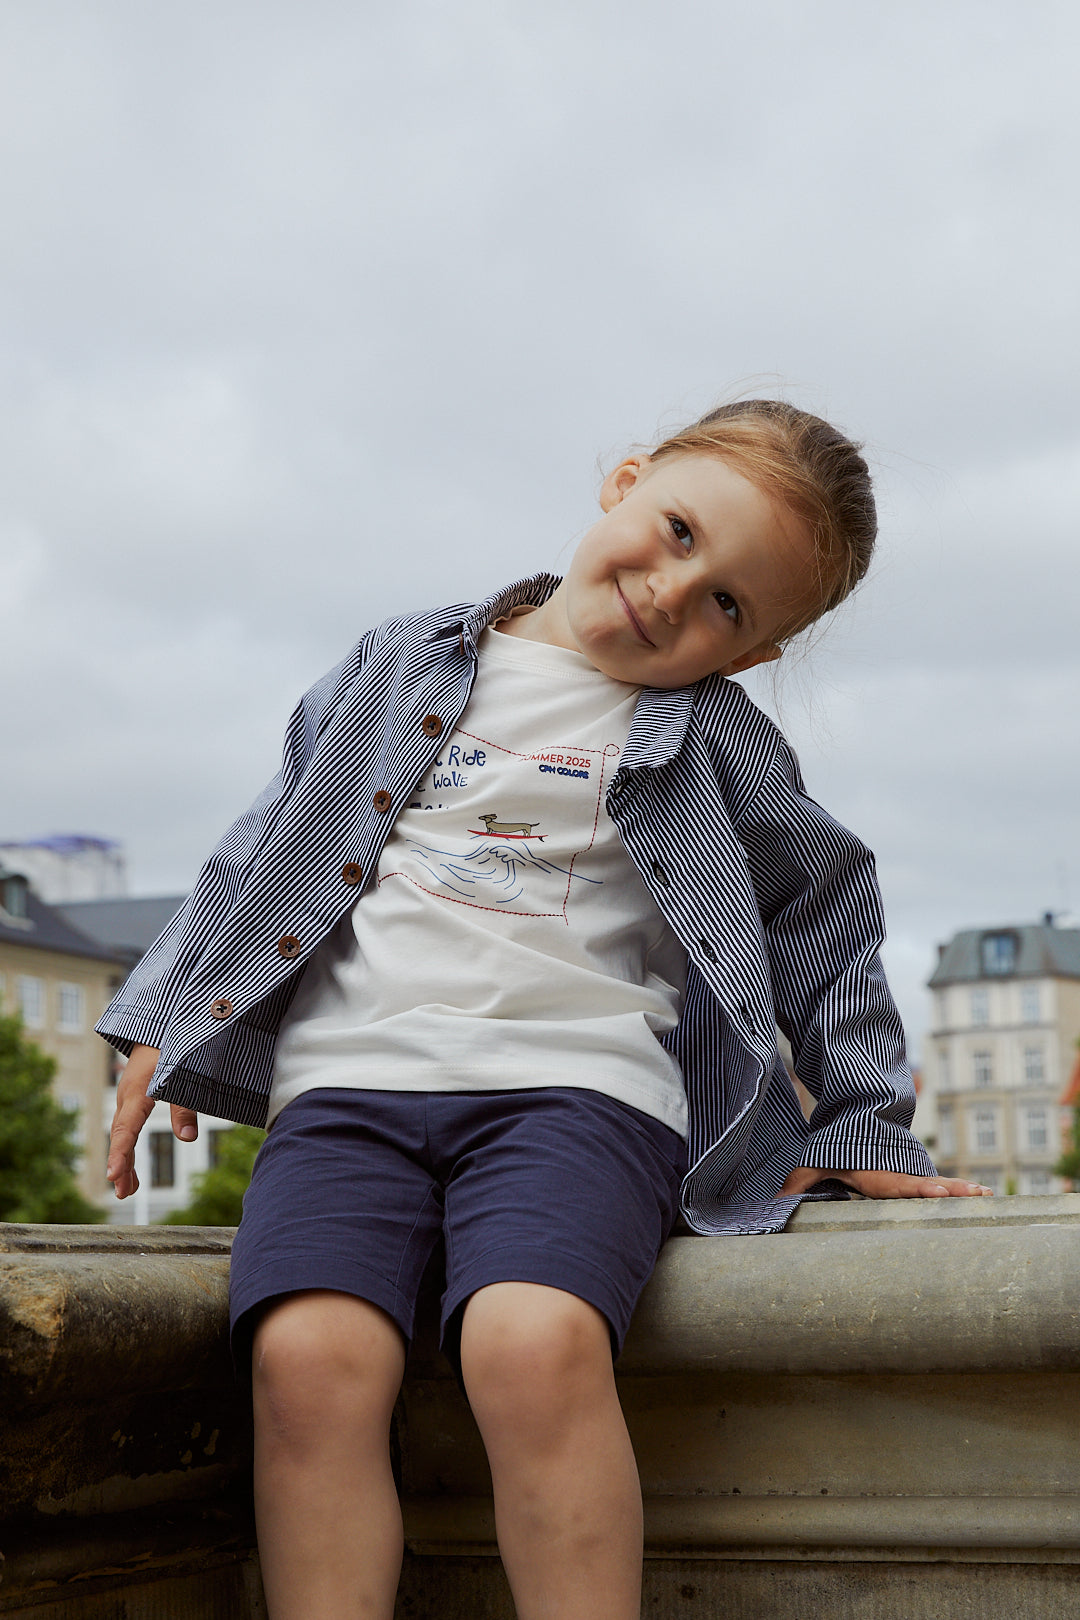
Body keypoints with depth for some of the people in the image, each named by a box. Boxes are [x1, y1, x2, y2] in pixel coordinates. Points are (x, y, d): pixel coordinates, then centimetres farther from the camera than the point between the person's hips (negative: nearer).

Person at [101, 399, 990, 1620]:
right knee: (310, 1358, -25)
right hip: (350, 1073, 2)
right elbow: (272, 844, 22)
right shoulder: (403, 669, 17)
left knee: (533, 1344, -32)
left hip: (574, 1075, -2)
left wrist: (864, 1129, 20)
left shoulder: (713, 744, 13)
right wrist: (166, 1017, 21)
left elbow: (823, 919, 22)